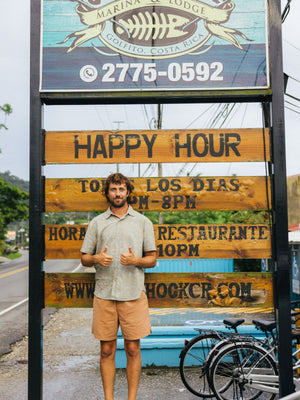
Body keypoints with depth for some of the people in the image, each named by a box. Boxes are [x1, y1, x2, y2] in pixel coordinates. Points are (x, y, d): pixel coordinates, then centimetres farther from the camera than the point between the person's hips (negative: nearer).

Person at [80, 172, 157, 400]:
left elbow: (152, 259, 7)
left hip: (133, 294, -1)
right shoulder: (97, 223, 10)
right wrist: (96, 258, -11)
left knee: (133, 349, 5)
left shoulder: (143, 221, 8)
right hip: (104, 294, 1)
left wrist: (135, 261, -13)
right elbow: (84, 259, 11)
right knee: (107, 350, 7)